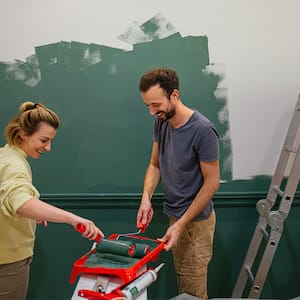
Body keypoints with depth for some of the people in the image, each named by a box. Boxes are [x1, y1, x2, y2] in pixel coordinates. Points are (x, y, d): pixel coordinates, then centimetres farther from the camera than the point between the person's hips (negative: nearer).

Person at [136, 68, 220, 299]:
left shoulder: (202, 130, -21)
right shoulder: (161, 122, -1)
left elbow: (212, 182, -16)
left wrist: (181, 224, -17)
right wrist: (146, 198, -8)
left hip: (196, 219, -6)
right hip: (175, 214, 6)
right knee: (181, 279, 16)